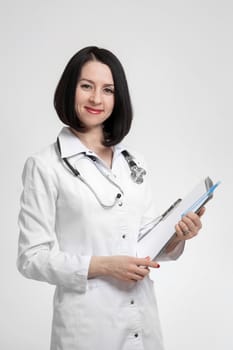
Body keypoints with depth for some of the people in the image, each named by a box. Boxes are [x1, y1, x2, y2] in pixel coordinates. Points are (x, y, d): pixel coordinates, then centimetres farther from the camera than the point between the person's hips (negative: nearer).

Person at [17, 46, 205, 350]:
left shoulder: (134, 163, 7)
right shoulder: (45, 165, -8)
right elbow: (32, 257, -10)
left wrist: (176, 238, -8)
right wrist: (102, 266, -19)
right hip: (87, 323, -5)